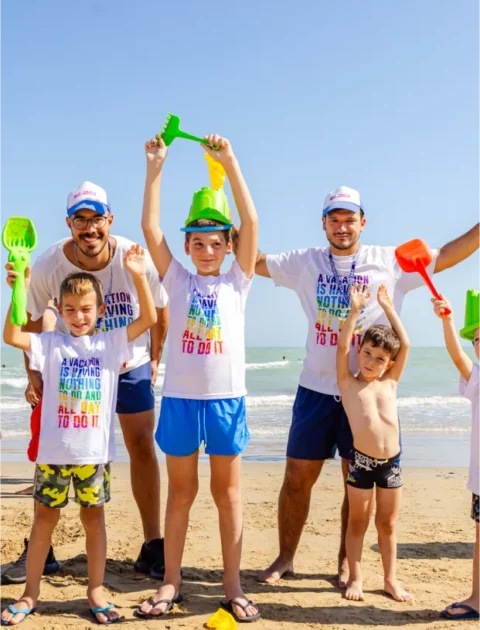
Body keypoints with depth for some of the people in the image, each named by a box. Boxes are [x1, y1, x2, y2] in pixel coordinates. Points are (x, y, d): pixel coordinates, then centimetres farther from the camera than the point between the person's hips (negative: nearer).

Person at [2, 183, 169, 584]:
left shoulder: (138, 260, -23)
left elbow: (159, 311, -4)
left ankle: (152, 547, 10)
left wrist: (154, 360, 3)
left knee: (143, 447, -1)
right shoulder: (48, 266, -21)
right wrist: (33, 375, -10)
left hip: (131, 364, 0)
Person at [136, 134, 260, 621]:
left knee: (228, 493, 9)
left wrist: (229, 162, -11)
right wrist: (154, 168, -8)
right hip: (179, 398, 1)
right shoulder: (177, 280, 5)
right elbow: (150, 227, -2)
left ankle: (232, 586, 18)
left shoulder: (236, 281, 3)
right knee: (180, 491, 11)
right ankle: (170, 582, 22)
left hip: (226, 398, -1)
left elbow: (251, 222, -6)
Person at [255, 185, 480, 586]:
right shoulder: (306, 263, 4)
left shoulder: (391, 262, 0)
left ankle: (347, 562, 25)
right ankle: (286, 558, 23)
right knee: (298, 476, 6)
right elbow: (255, 261, 7)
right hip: (316, 389, 1)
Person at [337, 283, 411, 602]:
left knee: (388, 524, 13)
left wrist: (388, 308, 6)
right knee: (358, 523, 8)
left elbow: (405, 345, 5)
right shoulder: (348, 383, 1)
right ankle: (356, 578, 19)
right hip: (361, 461, -3)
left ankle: (391, 579, 23)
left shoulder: (390, 383, 8)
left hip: (391, 462, 3)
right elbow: (342, 346, -11)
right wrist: (356, 310, -13)